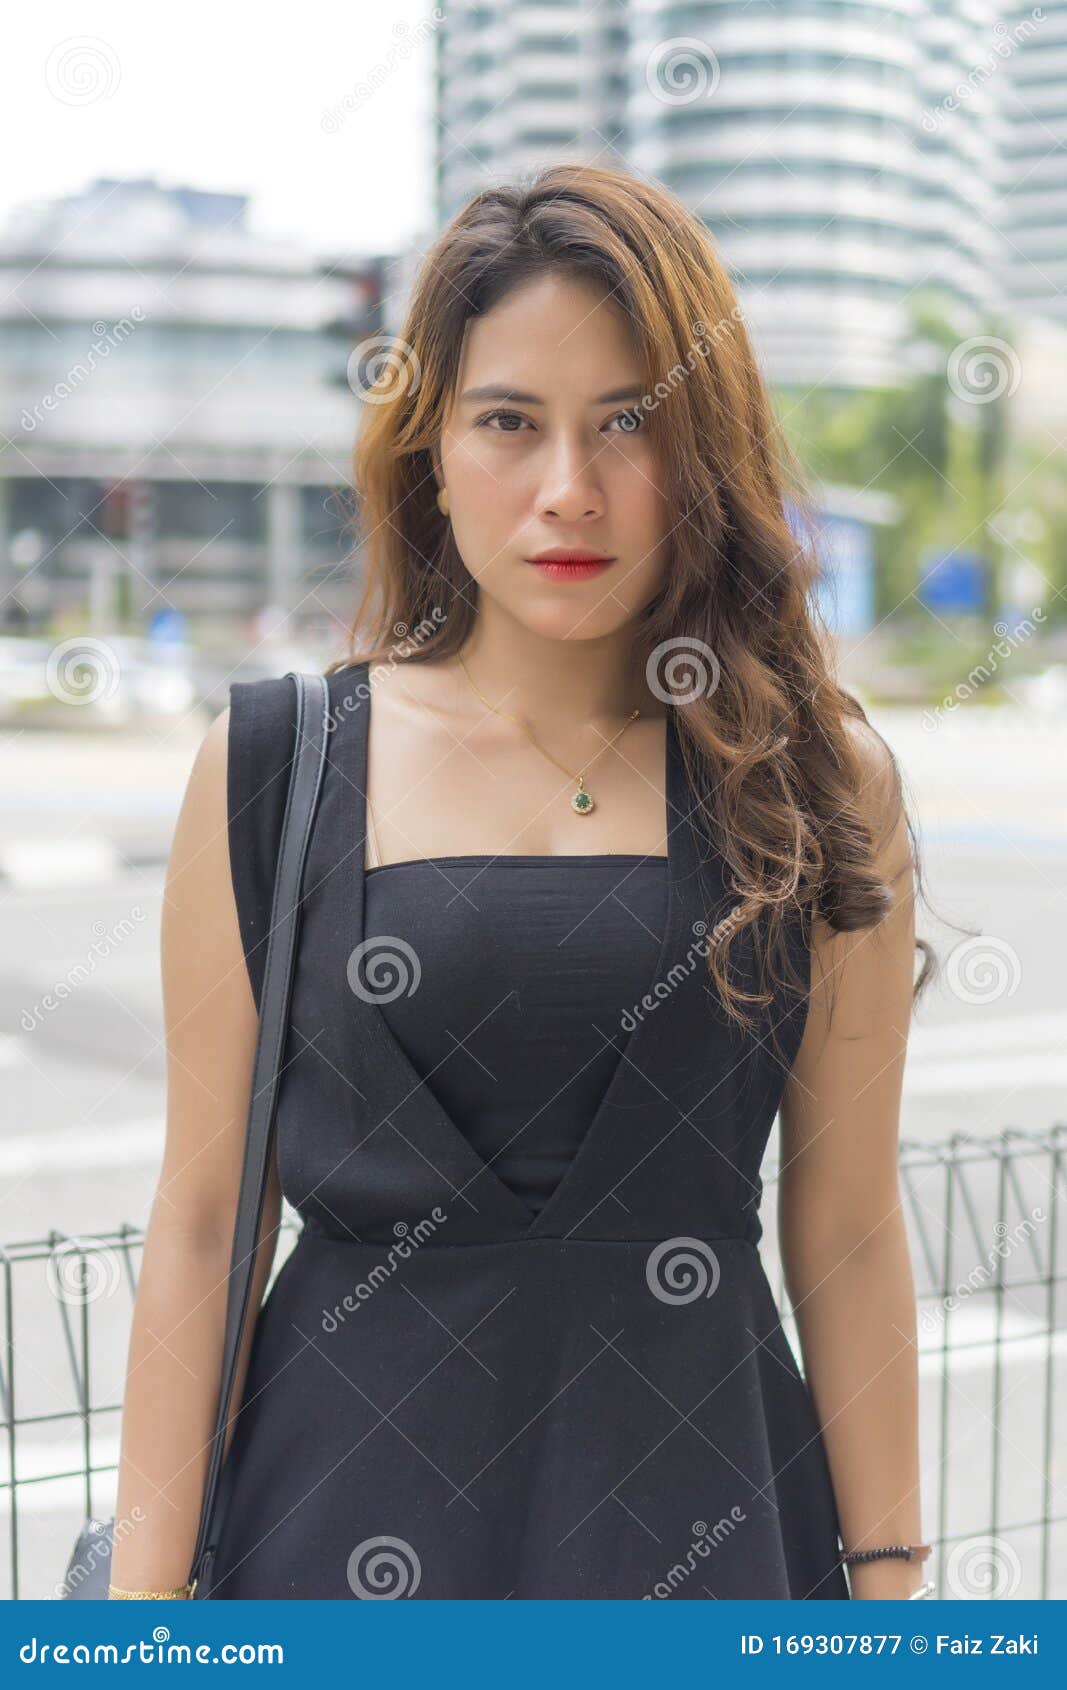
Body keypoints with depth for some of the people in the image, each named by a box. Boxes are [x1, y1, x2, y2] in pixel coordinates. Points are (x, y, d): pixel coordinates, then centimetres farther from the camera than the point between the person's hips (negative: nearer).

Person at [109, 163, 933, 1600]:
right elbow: (202, 1222, -1)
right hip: (348, 1516, 0)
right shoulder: (271, 767, -3)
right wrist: (146, 1599, -2)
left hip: (704, 1505, 1)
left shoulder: (823, 784, -2)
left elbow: (848, 1238, 1)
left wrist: (890, 1591, 1)